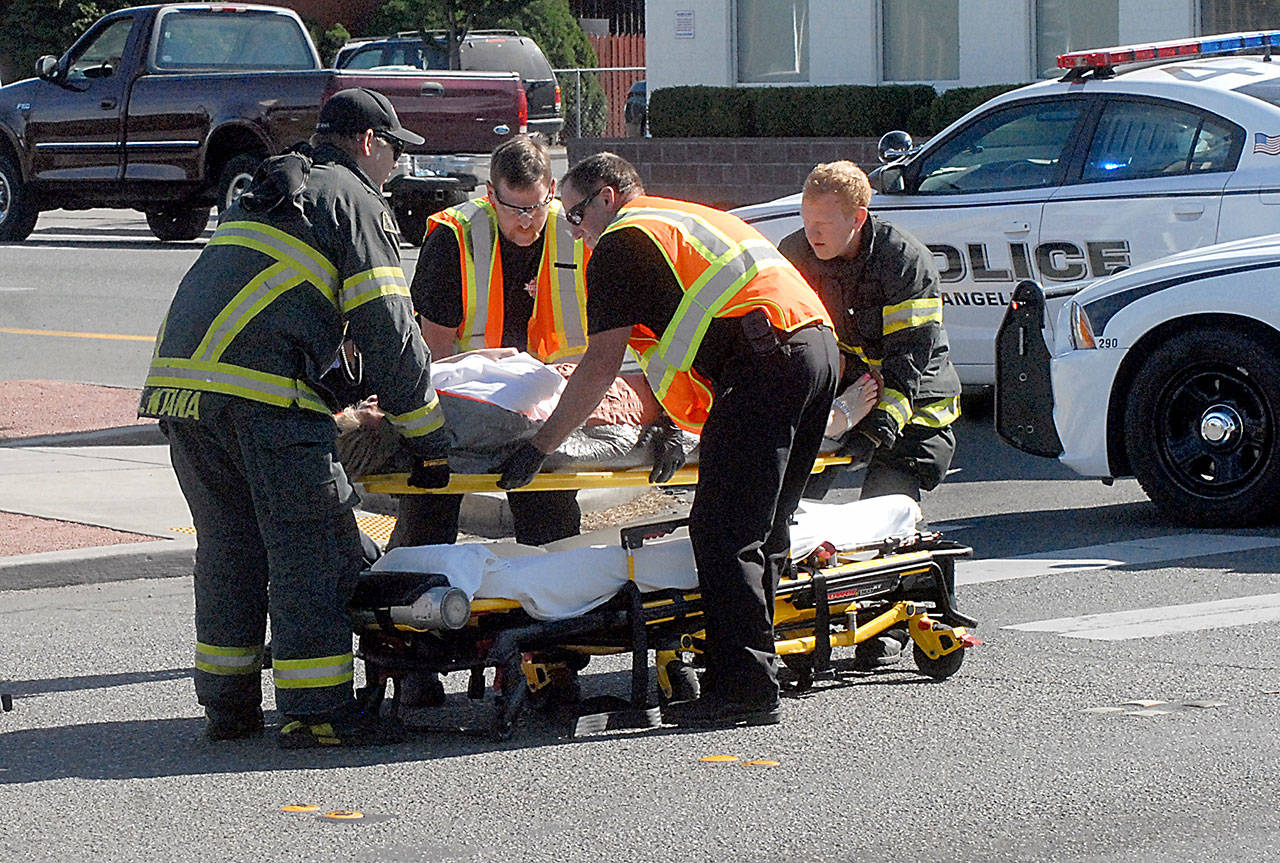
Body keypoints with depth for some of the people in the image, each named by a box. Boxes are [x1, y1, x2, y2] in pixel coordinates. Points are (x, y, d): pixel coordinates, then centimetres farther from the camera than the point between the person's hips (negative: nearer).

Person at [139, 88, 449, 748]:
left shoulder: (265, 196, 30)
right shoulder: (351, 198, 4)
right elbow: (385, 327, -2)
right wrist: (424, 433, 2)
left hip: (178, 374, 8)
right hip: (260, 394, -8)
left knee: (228, 543, 16)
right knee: (312, 545, -4)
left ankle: (227, 703, 19)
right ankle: (315, 711, -6)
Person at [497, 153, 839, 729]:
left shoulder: (622, 242, 5)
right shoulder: (687, 218, 33)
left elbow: (602, 364, -1)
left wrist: (541, 445, 3)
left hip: (768, 354, -9)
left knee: (723, 530, -8)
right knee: (761, 528, 12)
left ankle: (744, 686, -12)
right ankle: (753, 671, 11)